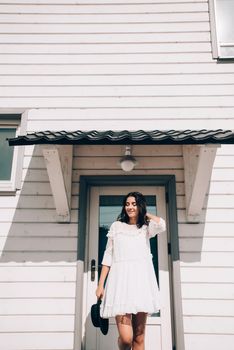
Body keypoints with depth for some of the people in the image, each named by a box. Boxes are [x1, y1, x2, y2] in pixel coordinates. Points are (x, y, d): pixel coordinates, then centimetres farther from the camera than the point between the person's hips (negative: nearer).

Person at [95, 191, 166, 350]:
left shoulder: (146, 228, 14)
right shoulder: (116, 226, 13)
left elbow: (162, 225, -10)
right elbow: (108, 256, 10)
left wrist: (145, 214, 8)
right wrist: (101, 284, 4)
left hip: (142, 279, 1)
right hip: (121, 279, -1)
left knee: (139, 336, 2)